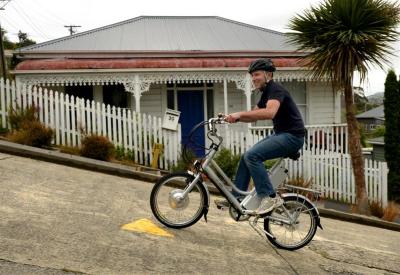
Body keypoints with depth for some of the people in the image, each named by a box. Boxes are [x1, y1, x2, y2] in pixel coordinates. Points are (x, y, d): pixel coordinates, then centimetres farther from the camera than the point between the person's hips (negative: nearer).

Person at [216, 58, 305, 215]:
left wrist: (240, 114, -33)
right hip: (281, 134, 10)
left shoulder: (275, 90, -15)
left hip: (292, 136, -10)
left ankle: (270, 197, -17)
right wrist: (233, 118, 0)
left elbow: (270, 113, -35)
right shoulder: (266, 93, 15)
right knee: (247, 156, 6)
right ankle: (236, 198, 11)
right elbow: (253, 116, 18)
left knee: (252, 156, -23)